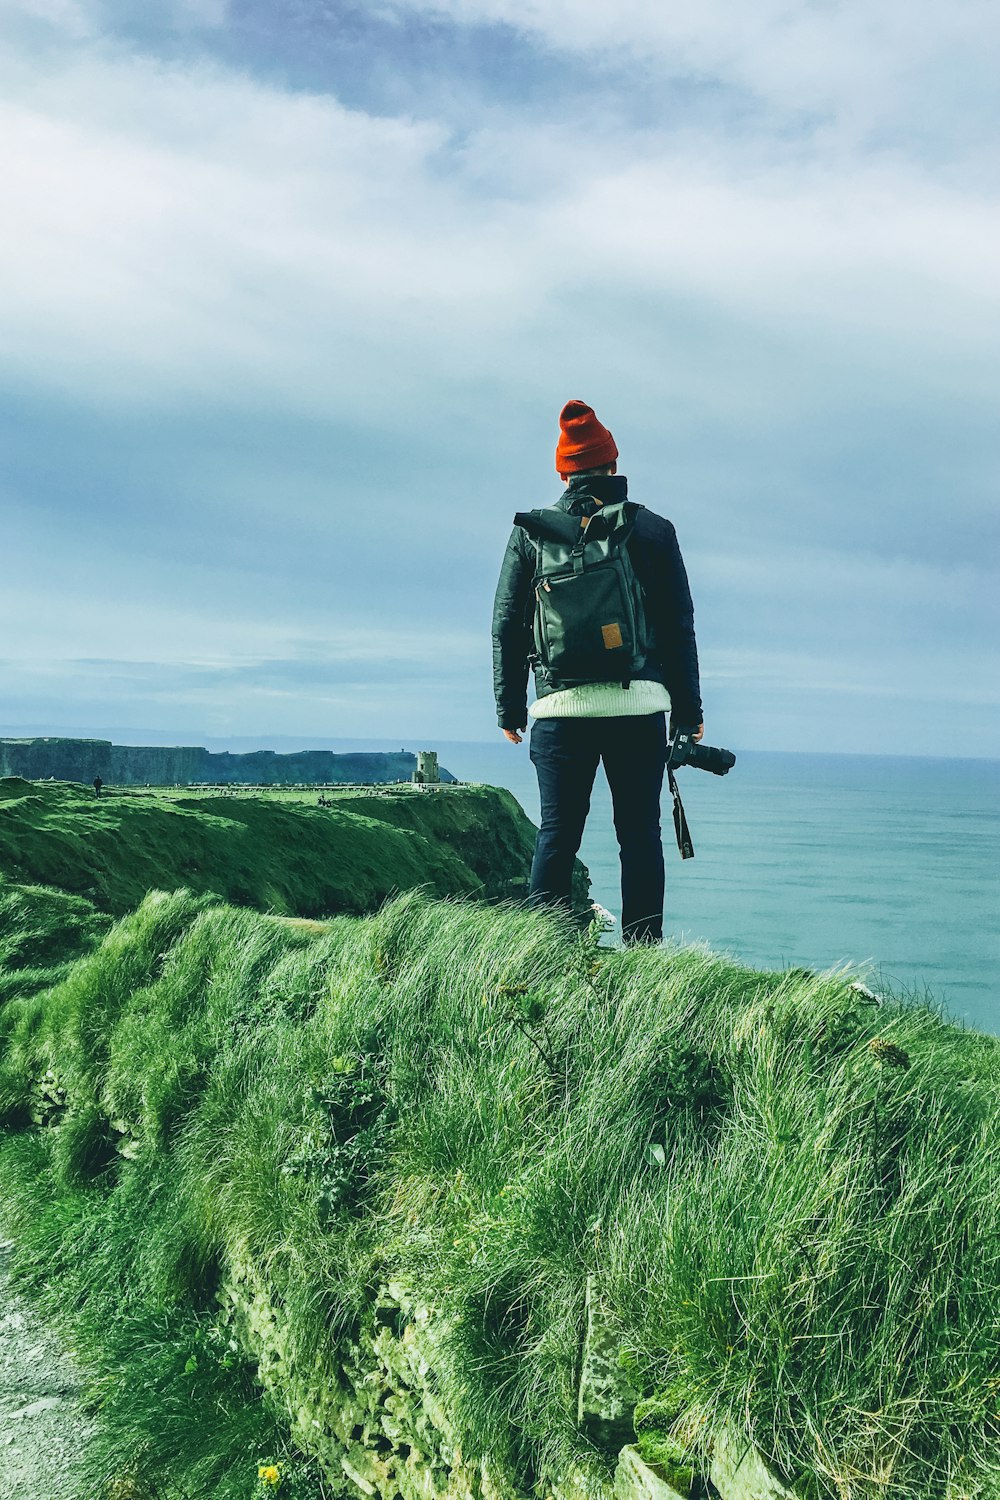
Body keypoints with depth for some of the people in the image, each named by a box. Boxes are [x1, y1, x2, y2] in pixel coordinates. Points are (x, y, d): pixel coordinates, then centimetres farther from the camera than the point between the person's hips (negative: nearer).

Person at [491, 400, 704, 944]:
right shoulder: (654, 529, 7)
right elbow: (679, 627, 7)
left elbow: (508, 625, 8)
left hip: (561, 706, 1)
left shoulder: (531, 531, 9)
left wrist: (510, 708, 14)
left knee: (556, 834, 4)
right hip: (640, 703, 0)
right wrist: (688, 710, 12)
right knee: (639, 833, 4)